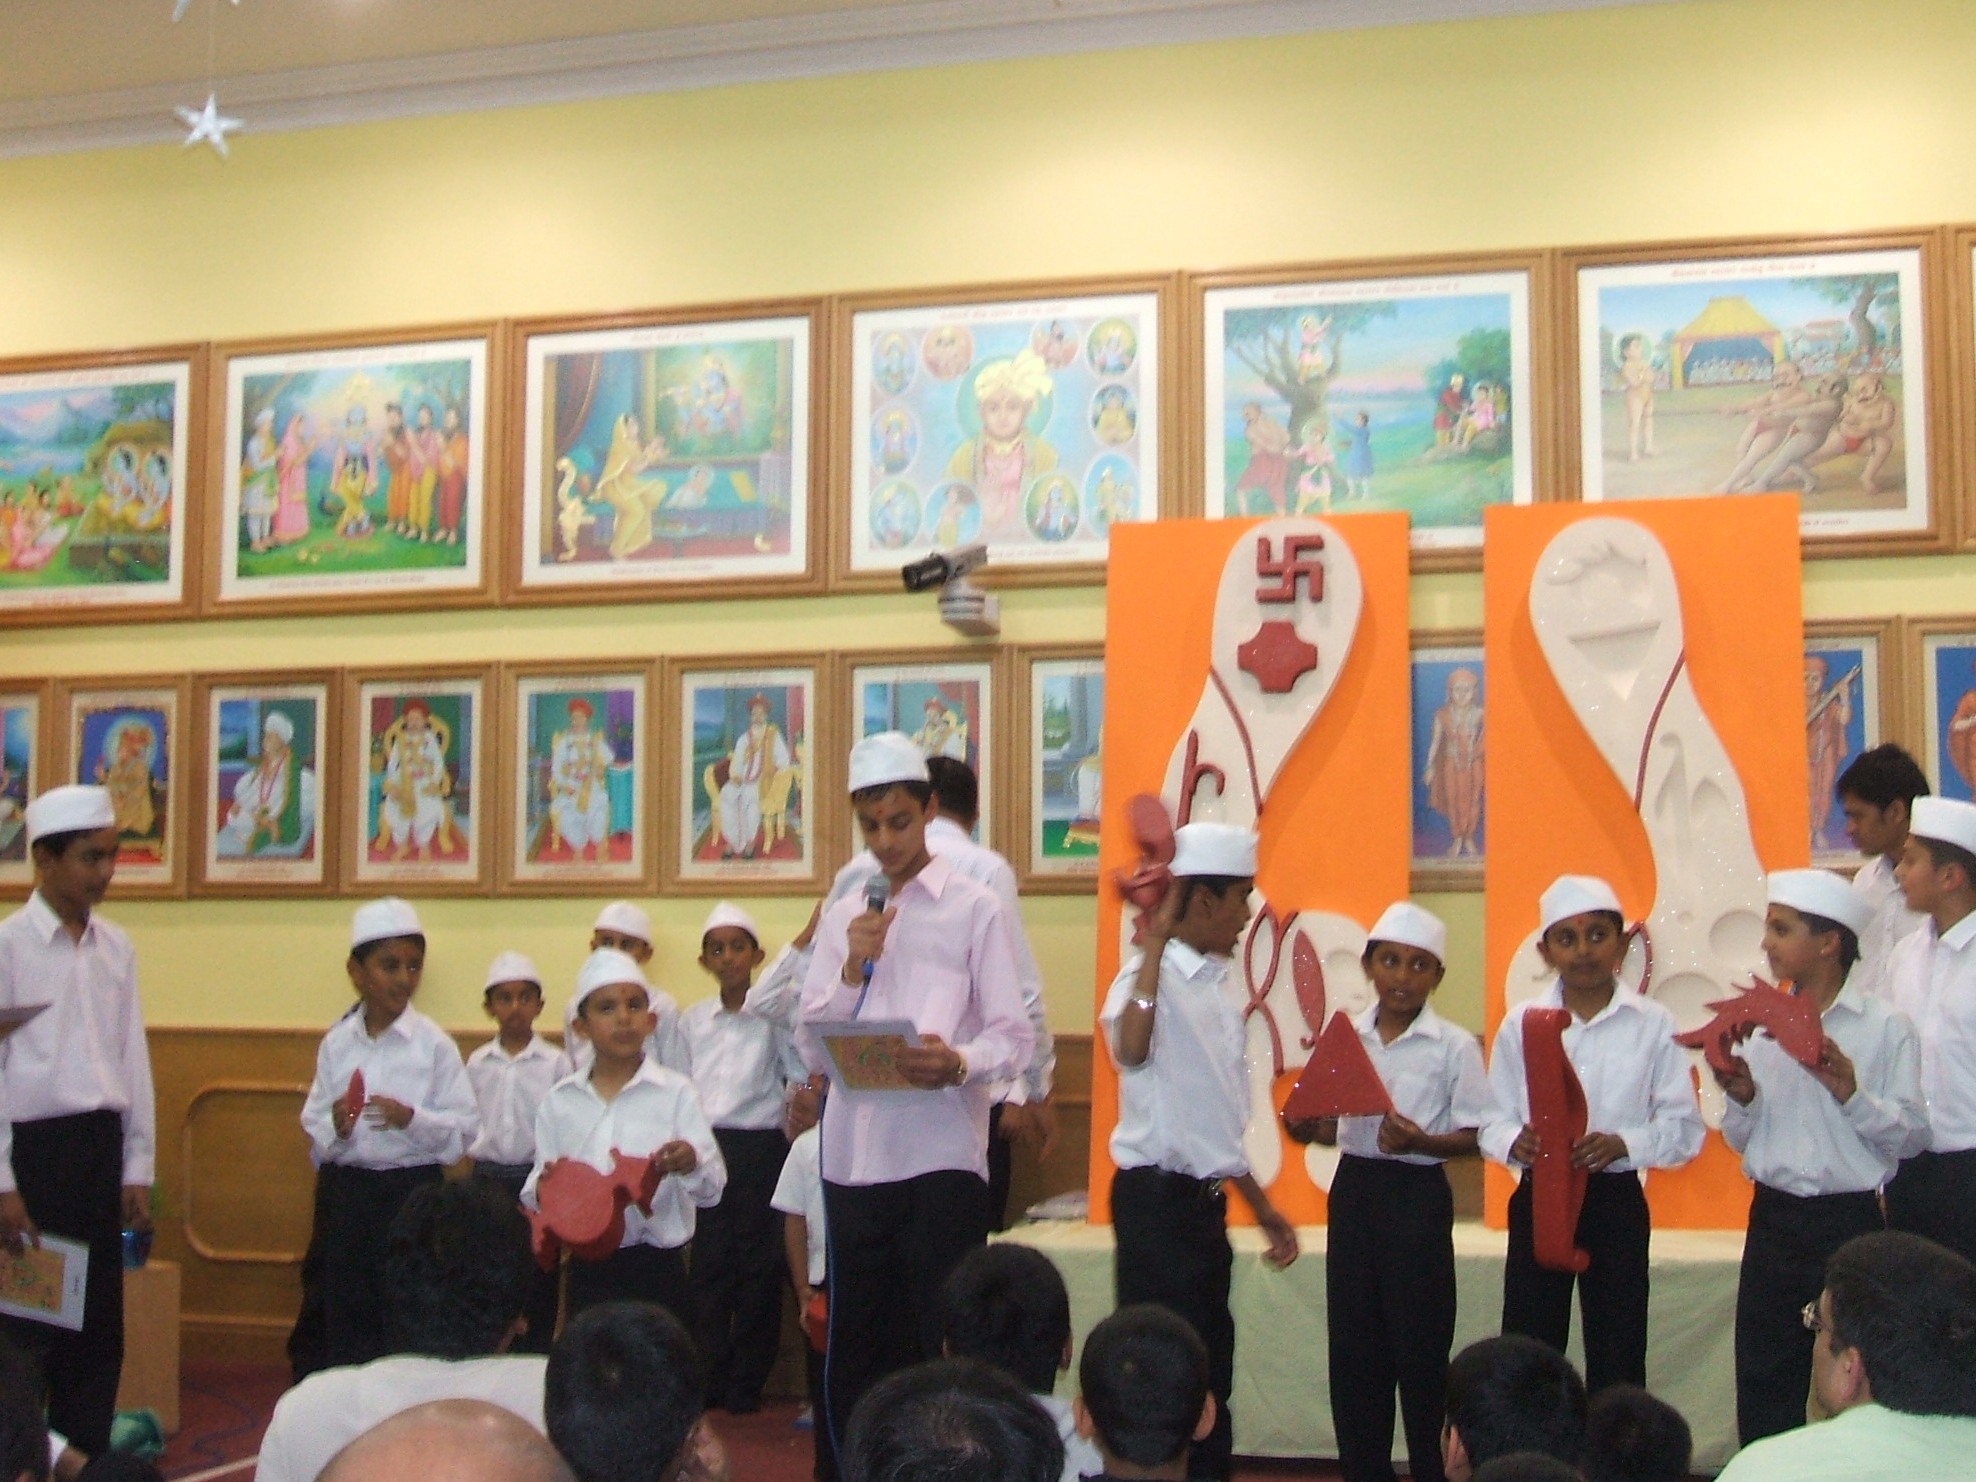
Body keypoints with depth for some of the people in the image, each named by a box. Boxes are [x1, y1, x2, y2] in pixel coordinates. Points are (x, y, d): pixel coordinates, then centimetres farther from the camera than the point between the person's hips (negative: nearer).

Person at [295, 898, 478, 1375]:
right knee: (344, 1317, 8)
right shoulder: (336, 1044, 6)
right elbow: (313, 1125, 9)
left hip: (412, 1189, -3)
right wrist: (335, 1126, -12)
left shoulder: (433, 1044, -4)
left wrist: (412, 1119, -21)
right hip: (346, 1189, 3)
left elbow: (466, 1128, -6)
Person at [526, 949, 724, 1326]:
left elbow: (712, 1189, -9)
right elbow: (535, 1194, 8)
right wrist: (542, 1189, -15)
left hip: (656, 1269, -2)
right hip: (587, 1271, 2)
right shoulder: (559, 1101, 5)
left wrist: (691, 1164, -31)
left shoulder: (675, 1093, -2)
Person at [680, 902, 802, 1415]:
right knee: (709, 1266, 3)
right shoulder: (692, 1021, 11)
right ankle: (709, 1384, 11)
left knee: (759, 1266, 0)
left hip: (760, 1147, -3)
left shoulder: (775, 1014, -1)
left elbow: (803, 1079, -3)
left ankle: (746, 1387, 9)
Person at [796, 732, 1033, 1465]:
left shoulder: (975, 907, 2)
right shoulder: (843, 917, 13)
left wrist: (959, 1064, -24)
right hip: (855, 1155, 4)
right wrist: (854, 968, -6)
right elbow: (812, 1046, 9)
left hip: (942, 1153, -4)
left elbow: (1013, 1036, -4)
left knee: (947, 1347, -2)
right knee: (858, 1350, 11)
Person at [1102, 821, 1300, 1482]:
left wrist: (1261, 1205, 24)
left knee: (1210, 1376, 14)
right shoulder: (1151, 976, -13)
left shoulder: (1216, 987, 14)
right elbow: (1131, 1051, -38)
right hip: (1158, 1201, -9)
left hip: (1206, 1201, 9)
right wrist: (1154, 944, -33)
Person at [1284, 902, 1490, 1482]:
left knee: (1420, 1345, 1)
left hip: (1418, 1197, -4)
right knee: (1353, 1344, 8)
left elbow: (1473, 1137, -5)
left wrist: (1420, 1142, -21)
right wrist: (1303, 1126, -9)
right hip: (1353, 1190, 4)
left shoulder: (1455, 1046, -5)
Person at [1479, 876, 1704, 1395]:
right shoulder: (1521, 1024, 3)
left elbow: (1685, 1129, -3)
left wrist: (1624, 1144, -20)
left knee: (1617, 1358, 5)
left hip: (1616, 1203, -1)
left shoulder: (1653, 1026, -1)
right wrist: (1516, 1142, -20)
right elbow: (1493, 1123, 3)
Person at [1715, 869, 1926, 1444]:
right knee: (1763, 1381, 7)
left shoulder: (1886, 1029, -4)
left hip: (1850, 1223, -4)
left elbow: (1912, 1136, -8)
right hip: (1773, 1220, 4)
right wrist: (1742, 1099, -5)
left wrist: (1852, 1094, -21)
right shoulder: (1763, 1026, 9)